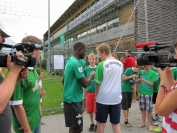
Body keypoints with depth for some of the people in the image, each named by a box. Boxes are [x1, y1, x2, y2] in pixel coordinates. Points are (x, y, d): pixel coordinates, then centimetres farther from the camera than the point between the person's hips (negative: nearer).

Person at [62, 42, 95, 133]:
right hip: (73, 100, -10)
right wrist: (91, 76, -1)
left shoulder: (69, 61, 11)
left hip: (70, 98, 10)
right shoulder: (76, 63, -19)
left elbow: (63, 80, 19)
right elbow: (85, 84, -20)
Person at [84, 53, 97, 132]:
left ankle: (97, 124, 26)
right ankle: (92, 124, 32)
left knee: (96, 110, 5)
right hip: (88, 92, 2)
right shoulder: (86, 69, -1)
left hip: (97, 92, -2)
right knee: (89, 110, 11)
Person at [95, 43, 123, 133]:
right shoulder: (120, 64, 1)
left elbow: (98, 83, -9)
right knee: (116, 124, 15)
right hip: (116, 98, 4)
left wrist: (96, 95, 4)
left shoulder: (102, 65, -14)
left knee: (101, 124, 14)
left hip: (103, 98, -4)